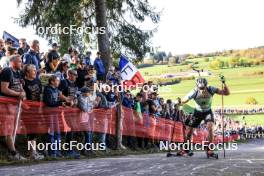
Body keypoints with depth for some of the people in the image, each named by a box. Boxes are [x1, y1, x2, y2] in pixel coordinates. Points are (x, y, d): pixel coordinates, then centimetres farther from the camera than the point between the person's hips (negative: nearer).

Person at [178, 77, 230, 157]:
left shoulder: (211, 89, -29)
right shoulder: (194, 92, -29)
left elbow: (227, 93, -29)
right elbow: (183, 101, -26)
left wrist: (224, 83, -45)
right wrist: (179, 102, -49)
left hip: (208, 112, -1)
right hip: (198, 112, 1)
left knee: (210, 128, -25)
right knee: (190, 130, 1)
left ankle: (209, 149, -14)